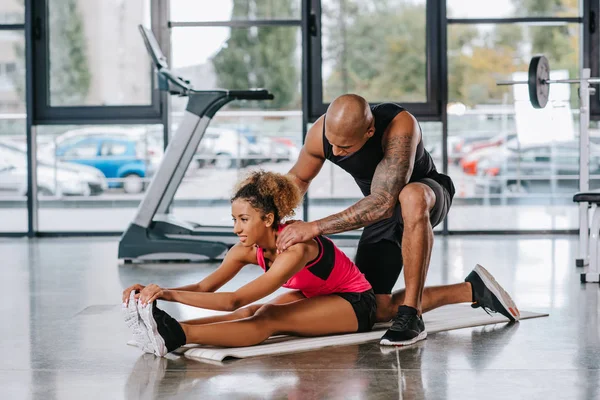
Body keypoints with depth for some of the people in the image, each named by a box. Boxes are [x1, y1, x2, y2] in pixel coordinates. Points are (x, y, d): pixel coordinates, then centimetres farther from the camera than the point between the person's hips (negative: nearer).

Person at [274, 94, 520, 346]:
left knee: (411, 197, -44)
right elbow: (298, 178, -2)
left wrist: (315, 228, -46)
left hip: (426, 195, -5)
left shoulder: (400, 126, -39)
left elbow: (382, 204, -45)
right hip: (383, 212, 6)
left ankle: (411, 317, -36)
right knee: (378, 310, -3)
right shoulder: (320, 133, -23)